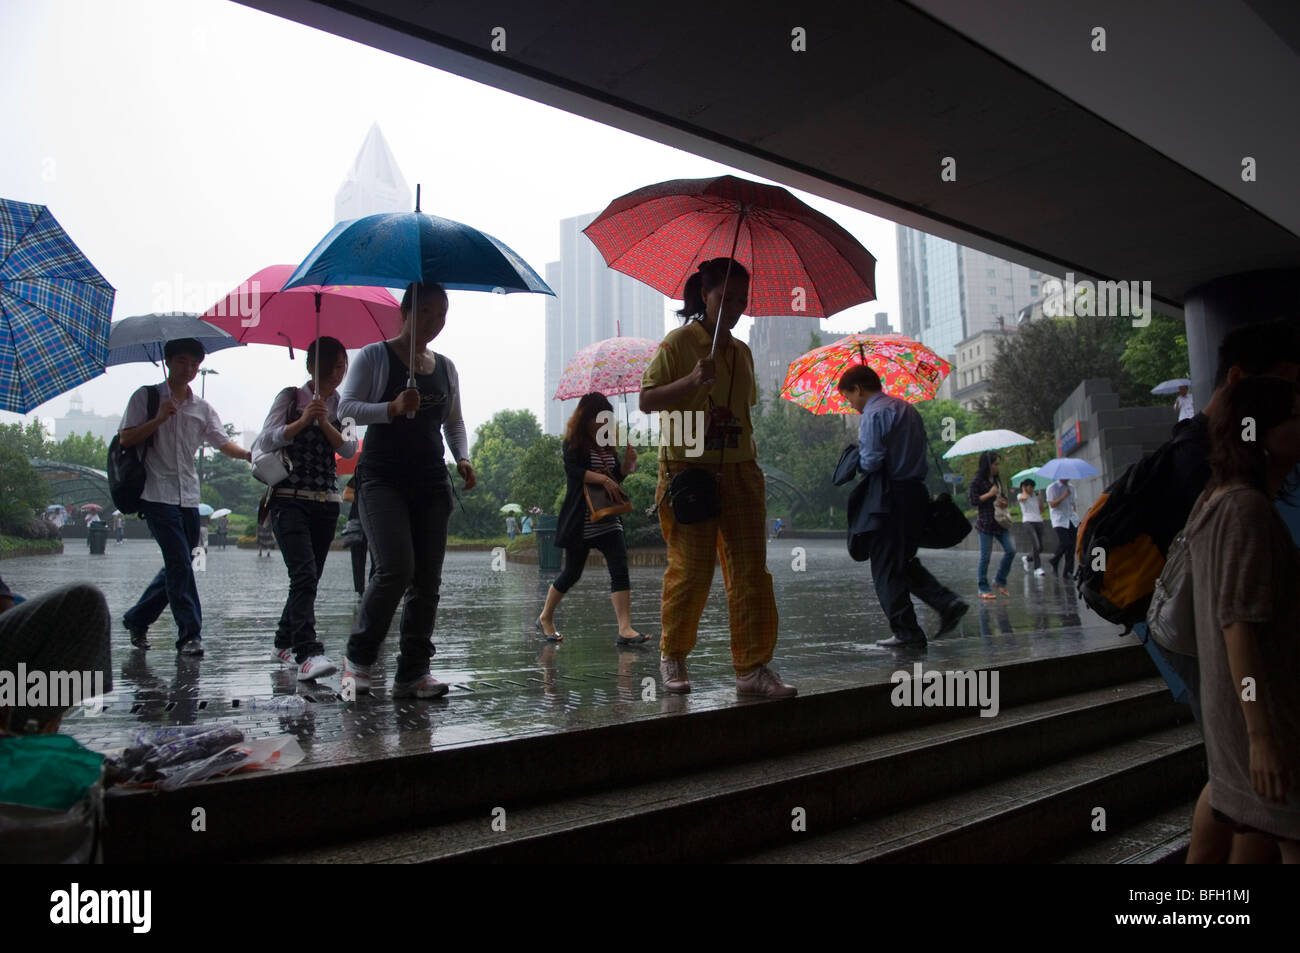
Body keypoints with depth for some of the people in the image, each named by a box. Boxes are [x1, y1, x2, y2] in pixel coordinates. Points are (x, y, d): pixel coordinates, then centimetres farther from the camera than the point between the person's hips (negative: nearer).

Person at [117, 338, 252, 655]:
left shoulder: (202, 407, 14)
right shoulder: (147, 397, 4)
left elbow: (222, 442, 1)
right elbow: (125, 439, -3)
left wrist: (247, 454, -19)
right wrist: (160, 418, -14)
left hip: (189, 496, 5)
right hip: (158, 494, -5)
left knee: (177, 565, 9)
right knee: (179, 562, -13)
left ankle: (137, 618, 28)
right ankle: (190, 634, -10)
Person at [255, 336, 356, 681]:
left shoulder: (343, 405, 13)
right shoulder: (291, 397, 4)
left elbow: (349, 449, 0)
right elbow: (266, 441, -4)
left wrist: (325, 423, -15)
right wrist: (302, 421, -17)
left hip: (327, 502, 4)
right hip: (290, 499, -4)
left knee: (310, 578, 9)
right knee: (305, 574, -20)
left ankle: (283, 644, 27)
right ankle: (308, 653, -29)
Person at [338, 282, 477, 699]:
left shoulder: (445, 367, 16)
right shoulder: (375, 356, 1)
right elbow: (347, 406, -5)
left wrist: (463, 458, 5)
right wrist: (393, 408, -21)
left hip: (430, 481, 5)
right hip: (382, 477, -5)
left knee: (428, 578, -1)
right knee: (396, 567, -19)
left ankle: (413, 672, 6)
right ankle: (358, 657, 2)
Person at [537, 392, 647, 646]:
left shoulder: (607, 445, 13)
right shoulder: (574, 443, -4)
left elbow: (617, 477, 16)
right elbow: (573, 470, -20)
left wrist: (628, 462, -3)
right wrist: (602, 479, -32)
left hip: (607, 519, 5)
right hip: (580, 520, -5)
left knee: (620, 570, -10)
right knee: (572, 572, 4)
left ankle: (625, 629, -15)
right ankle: (545, 618, 26)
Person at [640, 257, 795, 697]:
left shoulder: (741, 351, 17)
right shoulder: (678, 342, -2)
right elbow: (646, 400, -10)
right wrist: (692, 380, -25)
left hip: (739, 471, 6)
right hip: (688, 470, -6)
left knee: (751, 569, 0)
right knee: (691, 570, -2)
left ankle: (752, 667, 6)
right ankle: (672, 657, 19)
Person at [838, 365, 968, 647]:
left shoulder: (873, 414, -12)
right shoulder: (907, 409, 17)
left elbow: (871, 462, -18)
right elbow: (920, 450, 17)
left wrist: (855, 461, 2)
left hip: (893, 497, -9)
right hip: (917, 491, 9)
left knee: (886, 567, 0)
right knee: (904, 561, 19)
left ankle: (906, 632, 3)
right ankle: (947, 602, 6)